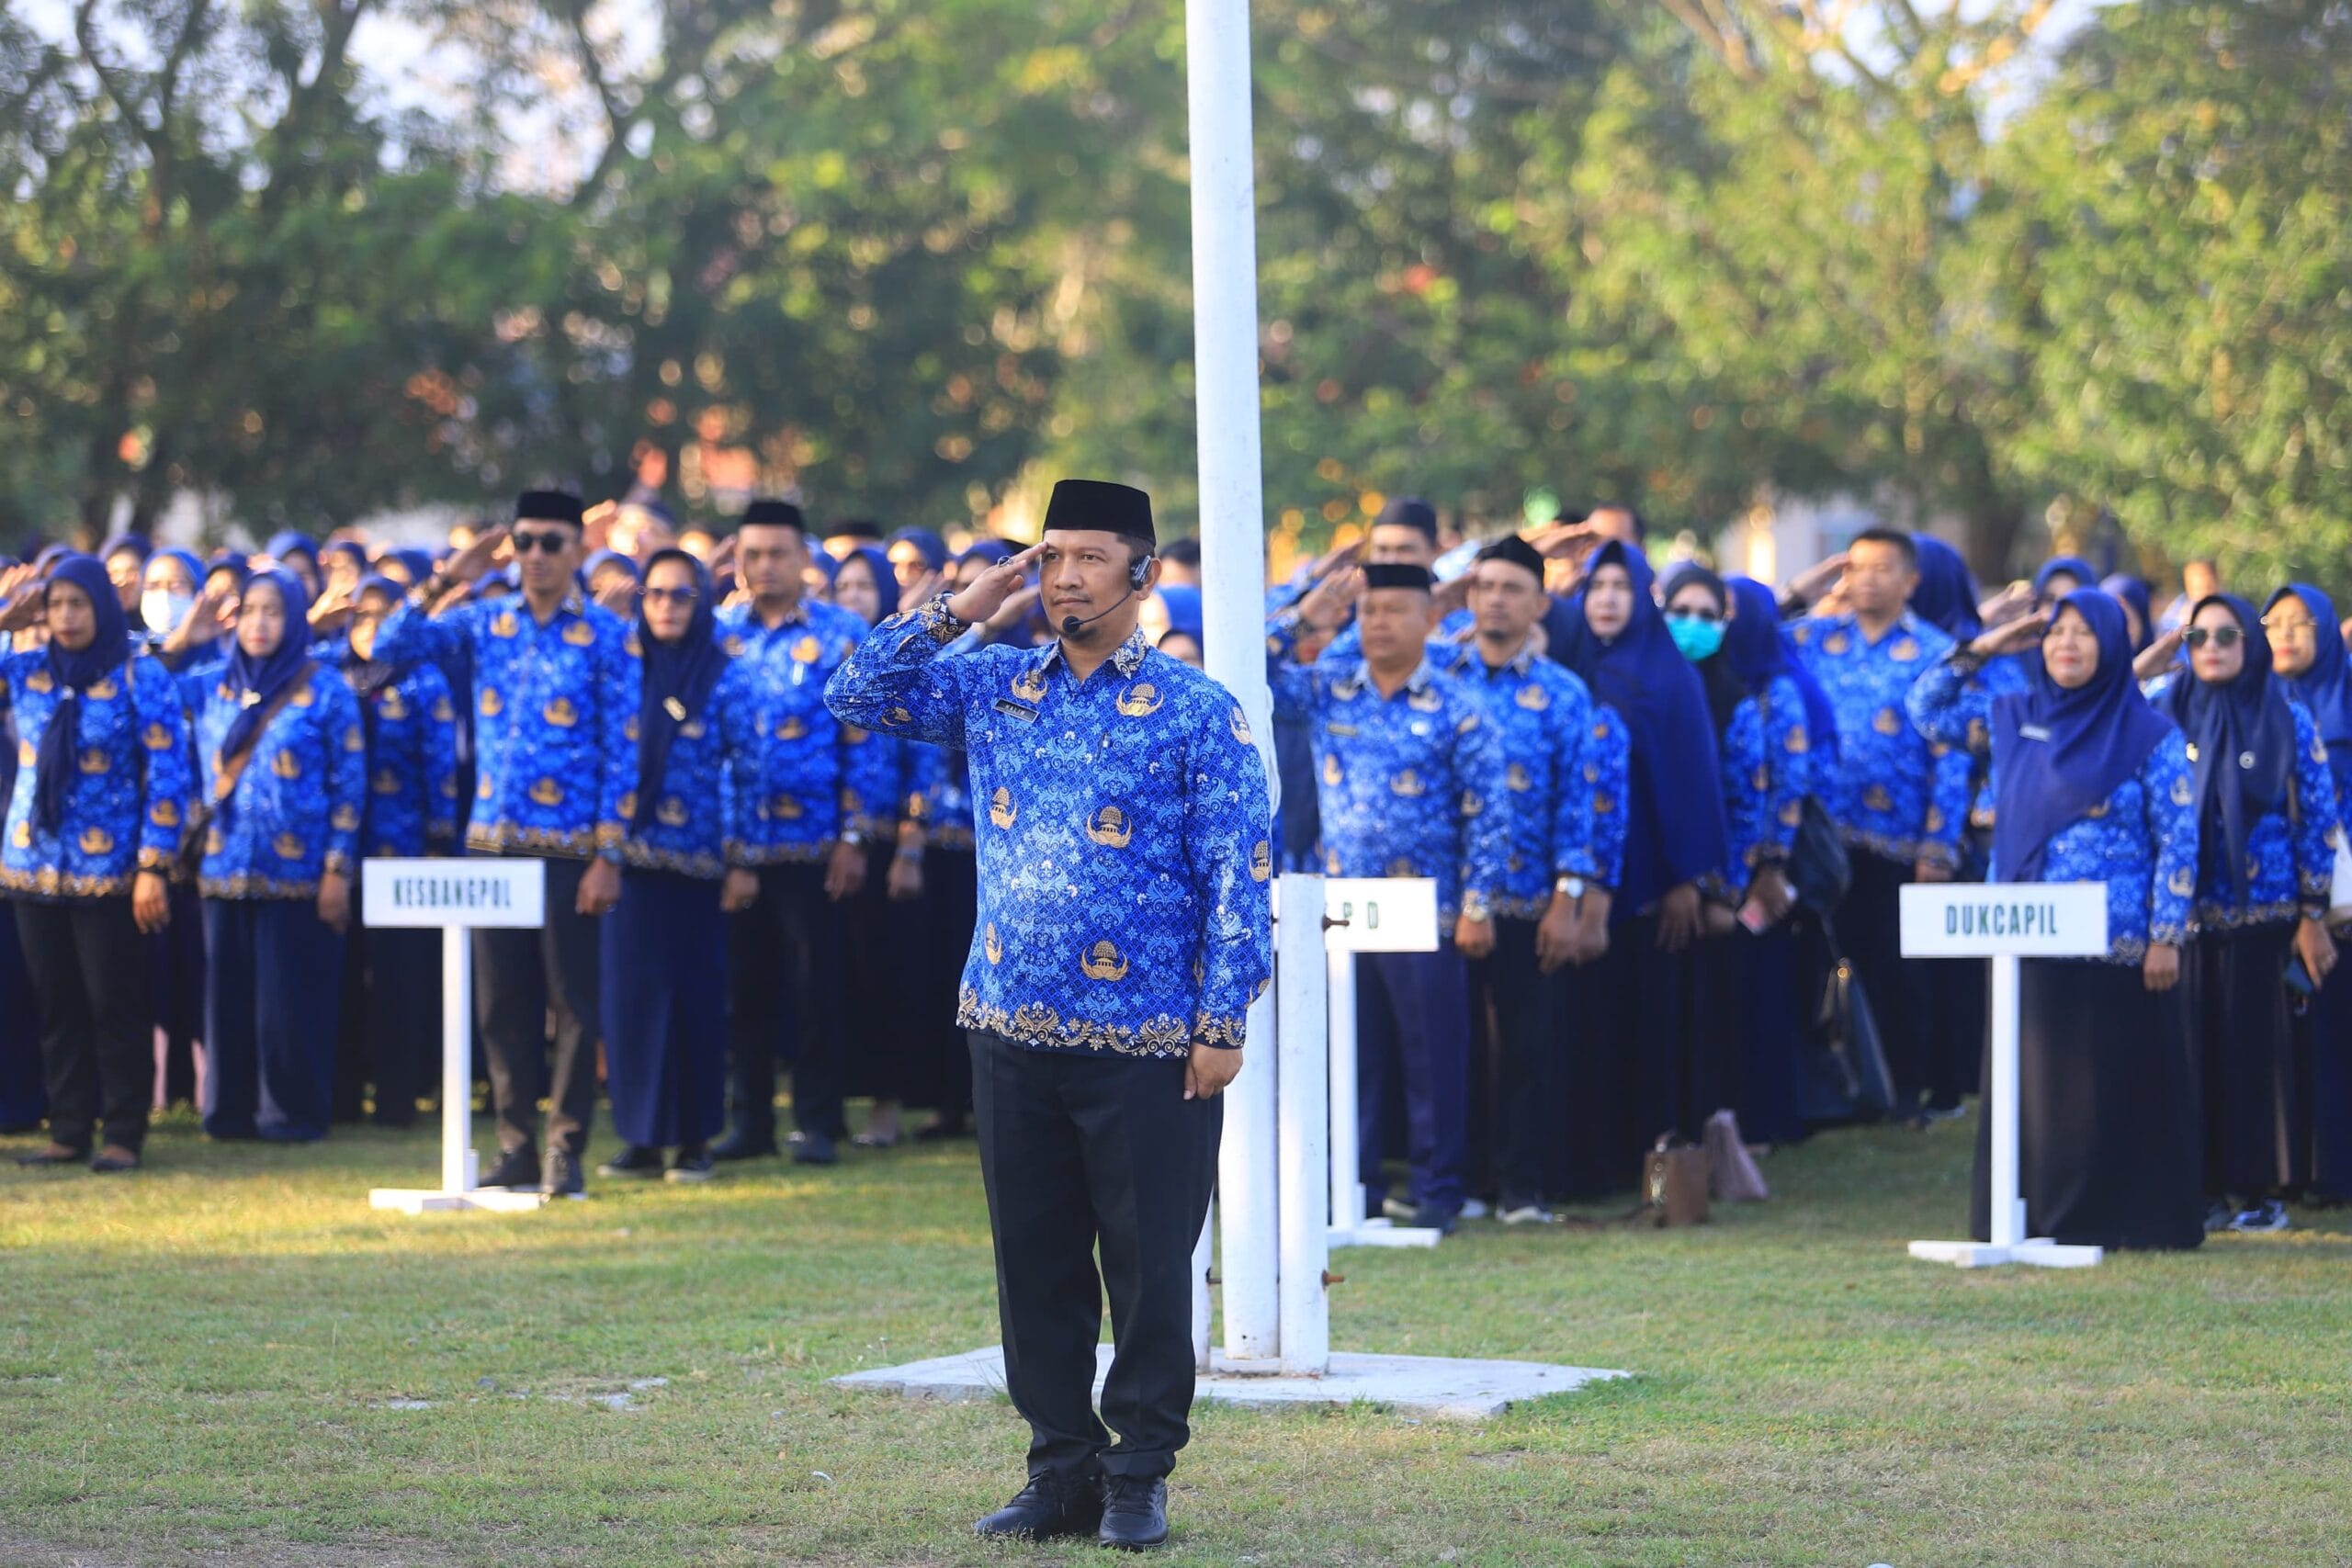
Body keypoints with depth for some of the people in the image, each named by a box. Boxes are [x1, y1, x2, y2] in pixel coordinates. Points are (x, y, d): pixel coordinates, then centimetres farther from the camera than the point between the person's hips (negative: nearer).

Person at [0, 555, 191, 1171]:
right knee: (56, 1010, 7)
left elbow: (168, 775, -6)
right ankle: (68, 1131, 14)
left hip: (109, 873, -4)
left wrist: (154, 866, -12)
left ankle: (123, 1135, 4)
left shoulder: (140, 677, -4)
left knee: (115, 1007, -2)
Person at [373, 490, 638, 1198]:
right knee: (502, 1003, 6)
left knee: (572, 1001, -1)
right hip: (494, 841, 4)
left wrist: (608, 855, -11)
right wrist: (446, 581, -4)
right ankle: (516, 1147, 13)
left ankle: (566, 1152, 4)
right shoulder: (483, 624, 8)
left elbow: (622, 751, -5)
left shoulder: (607, 638, -3)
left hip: (570, 847, -4)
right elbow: (389, 648, 2)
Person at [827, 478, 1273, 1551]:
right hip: (1013, 1032, 4)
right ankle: (1062, 1474, 17)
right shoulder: (992, 689, 10)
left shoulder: (1195, 711, -3)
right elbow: (858, 695, 9)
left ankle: (1139, 1480, 12)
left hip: (1146, 1046, -4)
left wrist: (1223, 1022, -11)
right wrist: (964, 607, 2)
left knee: (1148, 1265, 1)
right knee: (1036, 1263, 8)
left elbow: (1239, 873, -6)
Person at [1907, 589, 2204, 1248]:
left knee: (2117, 1084, -2)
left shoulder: (2151, 736, -3)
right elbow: (1927, 709, 18)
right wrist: (1983, 649, 7)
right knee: (2035, 1082, 6)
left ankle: (2123, 1218, 3)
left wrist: (2166, 938, -11)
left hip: (2116, 946, -4)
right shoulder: (2012, 717, 10)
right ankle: (2038, 1215, 10)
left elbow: (2178, 842, -5)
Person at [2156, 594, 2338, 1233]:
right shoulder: (2166, 714, 6)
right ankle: (2202, 1183, 7)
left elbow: (2318, 817, 1)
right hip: (2183, 909, 2)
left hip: (2261, 910, -2)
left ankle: (2260, 1187, 7)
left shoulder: (2288, 720, 1)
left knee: (2256, 1043, 1)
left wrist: (2313, 916, -3)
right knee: (2192, 1040, 0)